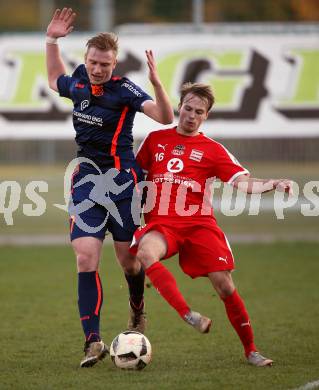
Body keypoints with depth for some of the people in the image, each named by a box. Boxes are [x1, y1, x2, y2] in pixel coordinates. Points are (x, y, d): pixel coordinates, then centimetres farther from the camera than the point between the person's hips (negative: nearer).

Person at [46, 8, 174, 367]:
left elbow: (165, 118, -20)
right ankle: (92, 341, -10)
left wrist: (156, 83, -34)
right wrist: (51, 41, 20)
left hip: (121, 178, -4)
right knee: (85, 257, -9)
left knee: (127, 258, 5)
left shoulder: (124, 89, -11)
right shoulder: (78, 82, 6)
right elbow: (54, 79, 30)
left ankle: (137, 310, 39)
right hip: (86, 178, 4)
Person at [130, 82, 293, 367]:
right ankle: (188, 315, -40)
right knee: (146, 252, -36)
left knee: (224, 285, -12)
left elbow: (243, 182, -4)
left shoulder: (212, 150, 6)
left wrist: (274, 183, -22)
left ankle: (251, 350, 4)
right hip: (160, 224, 0)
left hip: (199, 224, 0)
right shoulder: (155, 140, 13)